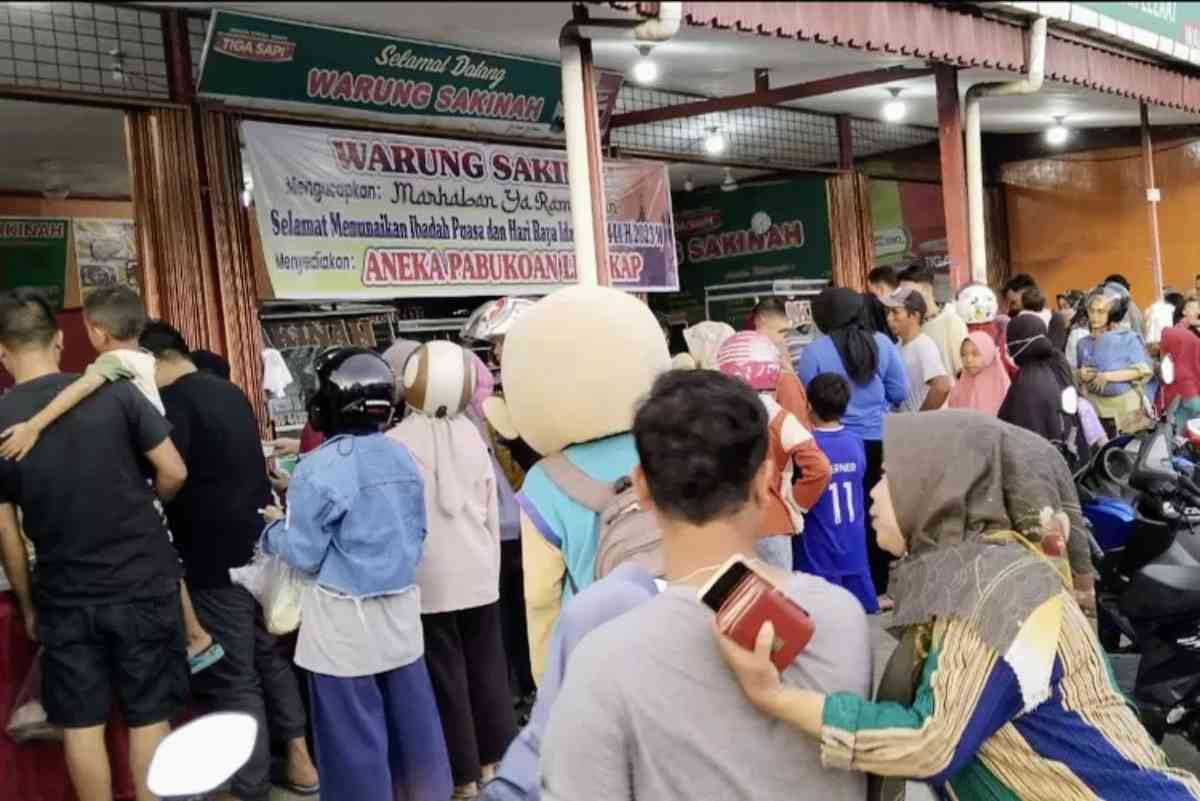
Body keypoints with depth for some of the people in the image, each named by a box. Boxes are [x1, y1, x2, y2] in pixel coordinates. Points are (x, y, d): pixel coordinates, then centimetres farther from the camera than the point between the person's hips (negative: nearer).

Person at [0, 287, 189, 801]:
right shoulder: (115, 392, -11)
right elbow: (174, 473, -8)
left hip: (64, 597, 1)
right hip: (144, 584, -1)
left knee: (81, 724, 14)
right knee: (150, 719, 11)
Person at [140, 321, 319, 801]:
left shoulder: (172, 400, -13)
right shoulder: (229, 391, 13)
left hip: (217, 556, -8)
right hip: (261, 546, 8)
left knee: (233, 679, 0)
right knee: (271, 658, 19)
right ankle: (300, 760, 28)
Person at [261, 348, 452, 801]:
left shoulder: (319, 468, -16)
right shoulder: (402, 456, 4)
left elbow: (306, 556, -12)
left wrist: (275, 527, 6)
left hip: (346, 620, -6)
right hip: (401, 608, 6)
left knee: (354, 732, 6)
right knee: (411, 717, 16)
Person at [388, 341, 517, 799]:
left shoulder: (396, 442, -11)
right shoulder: (472, 435, 1)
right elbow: (491, 506, 8)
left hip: (429, 578, -4)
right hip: (478, 572, 4)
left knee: (446, 675, 6)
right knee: (487, 665, 15)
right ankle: (494, 760, 27)